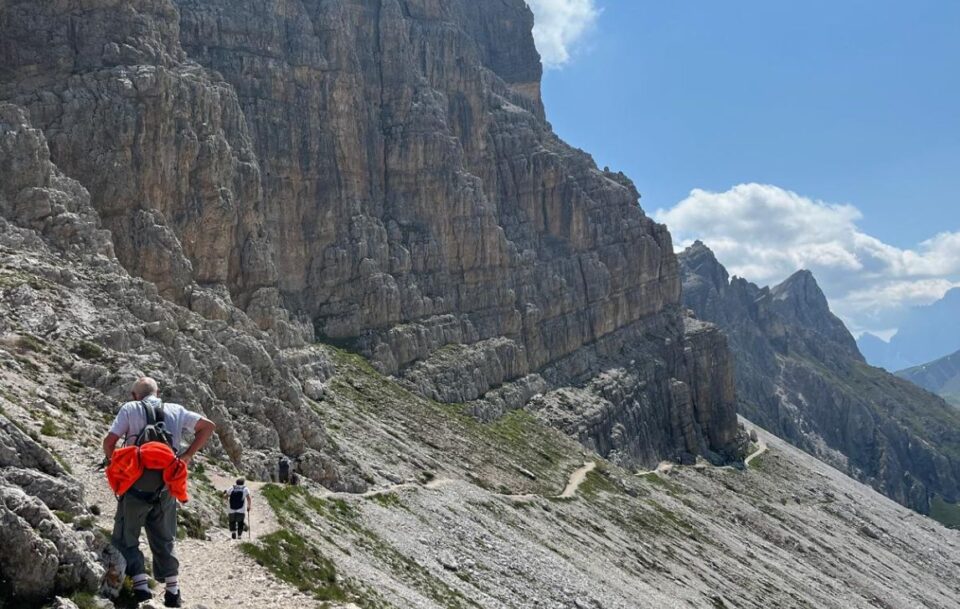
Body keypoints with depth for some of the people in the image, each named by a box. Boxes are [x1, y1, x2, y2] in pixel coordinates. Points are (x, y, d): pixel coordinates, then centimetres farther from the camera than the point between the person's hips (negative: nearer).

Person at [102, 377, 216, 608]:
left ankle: (141, 586, -5)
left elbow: (109, 441, -6)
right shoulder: (175, 410, 11)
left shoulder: (130, 409, 3)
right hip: (166, 486, 3)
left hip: (137, 484, -3)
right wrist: (188, 455, 8)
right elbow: (208, 426, 8)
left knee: (125, 538, 8)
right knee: (164, 540, 16)